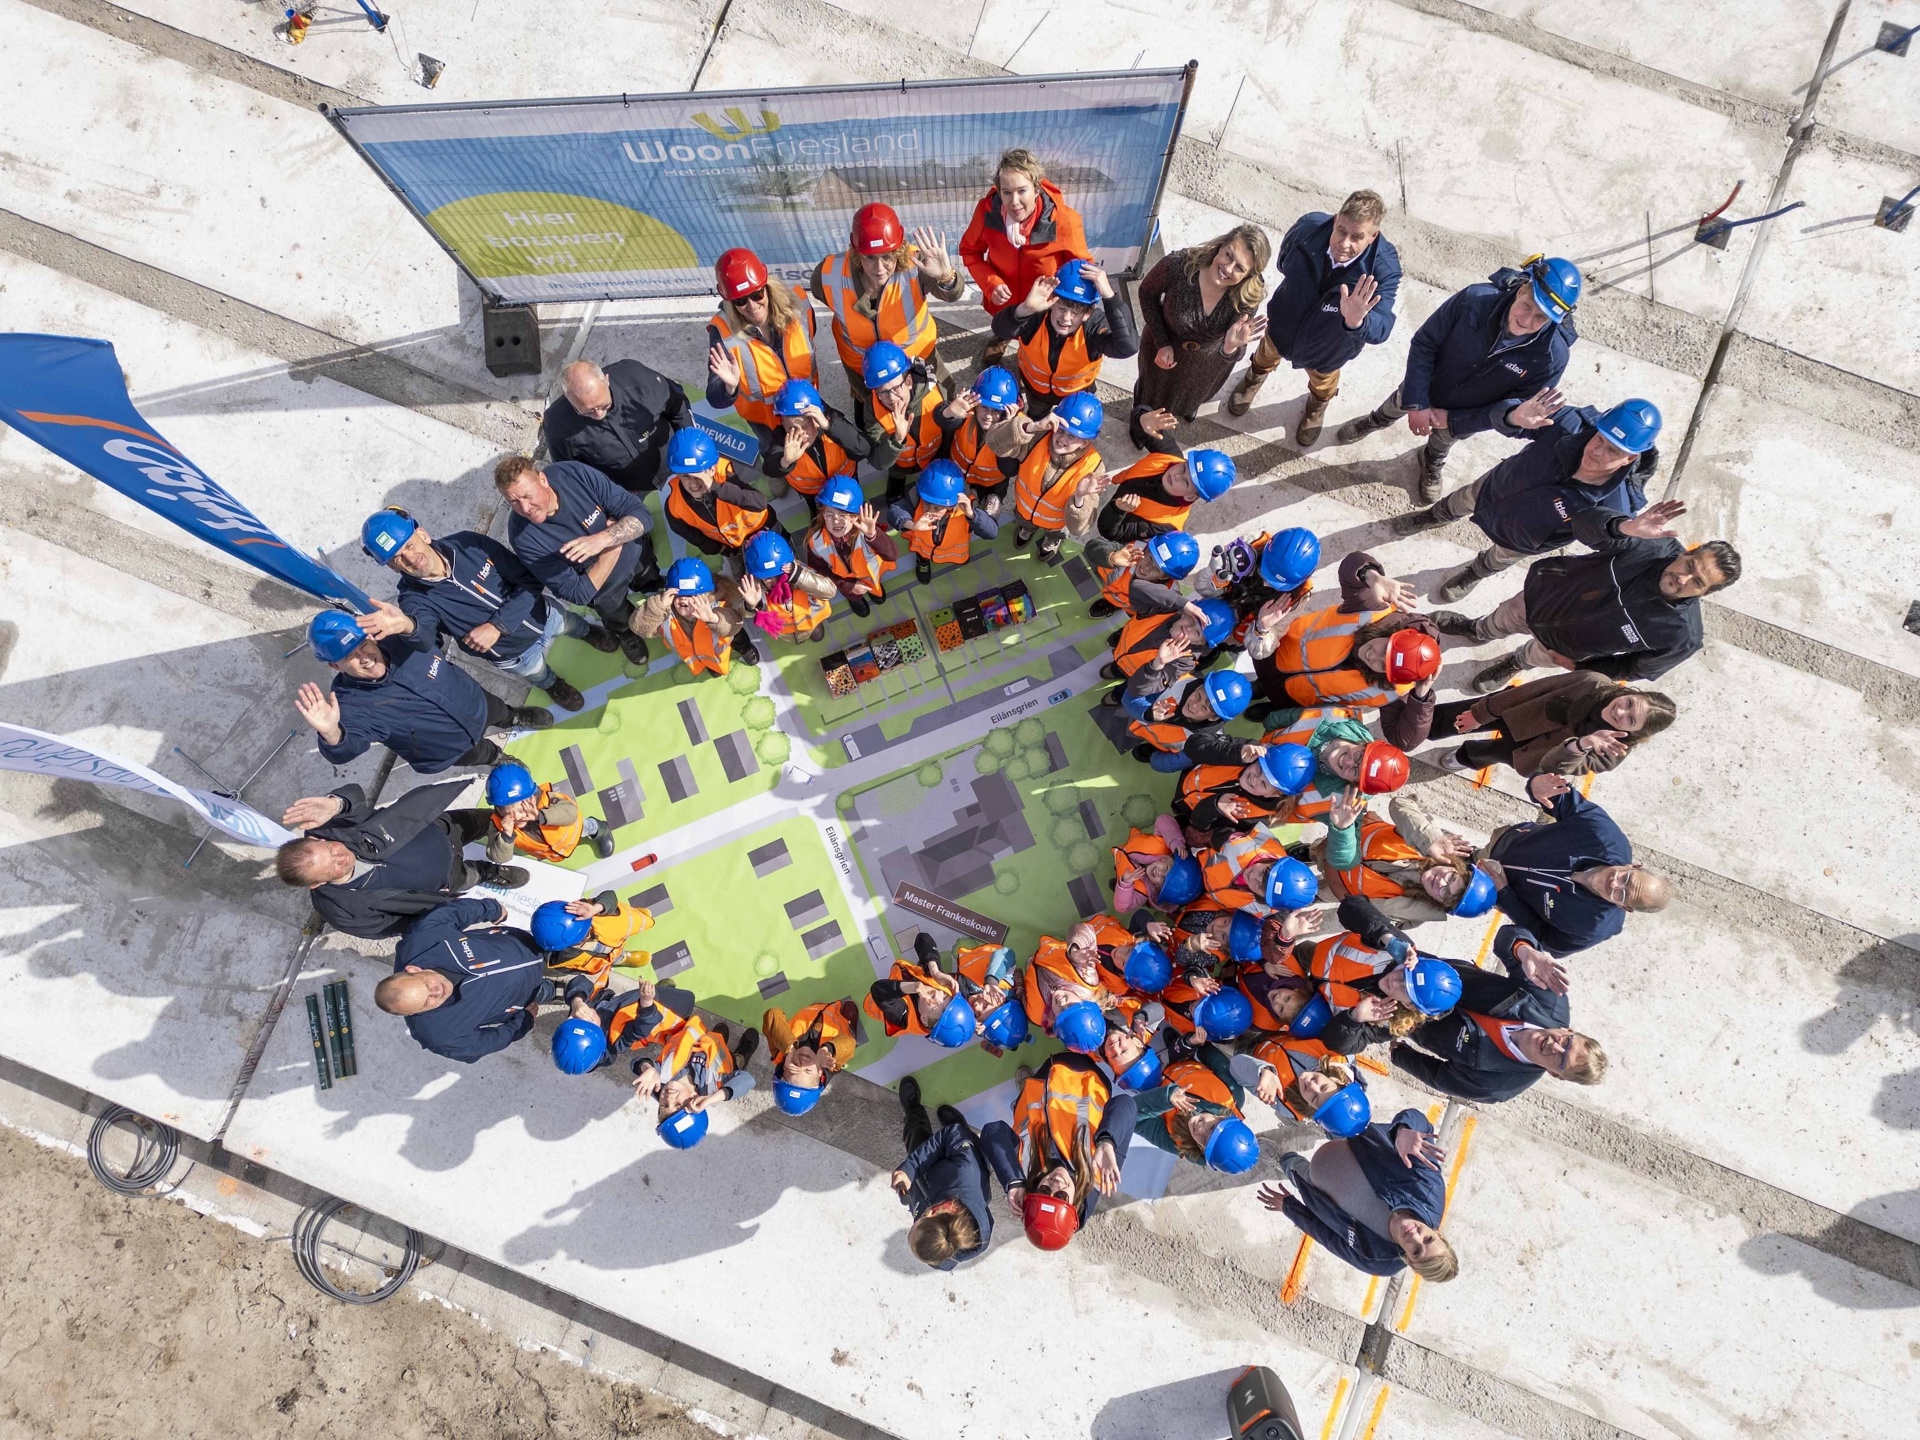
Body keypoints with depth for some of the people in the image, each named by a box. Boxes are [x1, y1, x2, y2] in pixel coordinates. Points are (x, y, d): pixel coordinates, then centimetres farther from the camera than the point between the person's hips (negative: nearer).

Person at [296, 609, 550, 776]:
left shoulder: (391, 638, -27)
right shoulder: (351, 706, -37)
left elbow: (422, 639, -46)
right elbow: (346, 750, -52)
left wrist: (406, 625, -72)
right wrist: (332, 734, -79)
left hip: (475, 701, 2)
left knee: (500, 712, 33)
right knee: (483, 754, 29)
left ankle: (515, 717, 70)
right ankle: (500, 759, 66)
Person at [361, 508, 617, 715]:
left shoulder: (467, 542, -28)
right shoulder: (415, 600, -32)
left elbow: (529, 580, -24)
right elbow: (423, 635, -55)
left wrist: (497, 625, -35)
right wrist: (406, 626, -80)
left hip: (542, 614, 1)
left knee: (573, 625, 32)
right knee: (540, 678, 29)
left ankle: (587, 631, 69)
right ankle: (553, 685, 65)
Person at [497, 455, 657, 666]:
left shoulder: (576, 473, -34)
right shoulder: (523, 537, -37)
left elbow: (640, 514, -32)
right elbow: (577, 594, -31)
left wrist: (603, 539, -50)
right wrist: (613, 547, -34)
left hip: (637, 551, 1)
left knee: (654, 586, 33)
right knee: (621, 621, 29)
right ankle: (627, 635, 64)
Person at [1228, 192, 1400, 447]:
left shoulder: (1384, 267, -40)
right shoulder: (1309, 226, -34)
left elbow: (1381, 329, -47)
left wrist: (1356, 322, -68)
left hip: (1330, 345, -1)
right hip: (1284, 322, 1)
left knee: (1323, 383, 33)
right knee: (1267, 355, 35)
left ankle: (1317, 407, 69)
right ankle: (1255, 378, 71)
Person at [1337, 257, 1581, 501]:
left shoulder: (1552, 357, -34)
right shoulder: (1475, 299, -37)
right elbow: (1424, 344, -25)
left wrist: (1453, 420, -23)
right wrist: (1417, 403, -26)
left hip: (1464, 416, 0)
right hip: (1422, 389, 0)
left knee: (1442, 442, 32)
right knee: (1395, 406, 31)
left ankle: (1432, 463, 68)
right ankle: (1375, 421, 67)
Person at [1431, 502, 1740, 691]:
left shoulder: (1681, 635, -35)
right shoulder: (1657, 545, -34)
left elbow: (1637, 668, -16)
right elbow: (1585, 523, -37)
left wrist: (1577, 665, -9)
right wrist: (1627, 526, -56)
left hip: (1568, 648, -1)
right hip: (1545, 594, 1)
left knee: (1534, 656, 31)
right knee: (1501, 620, 30)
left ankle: (1513, 665, 70)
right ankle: (1475, 630, 68)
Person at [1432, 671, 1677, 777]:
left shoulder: (1611, 753, -30)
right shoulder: (1595, 682, -27)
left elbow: (1553, 766, -42)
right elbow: (1537, 689, -18)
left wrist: (1582, 745, -64)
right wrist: (1481, 713, -14)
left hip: (1533, 746, 0)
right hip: (1519, 712, 1)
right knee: (1455, 719, 1)